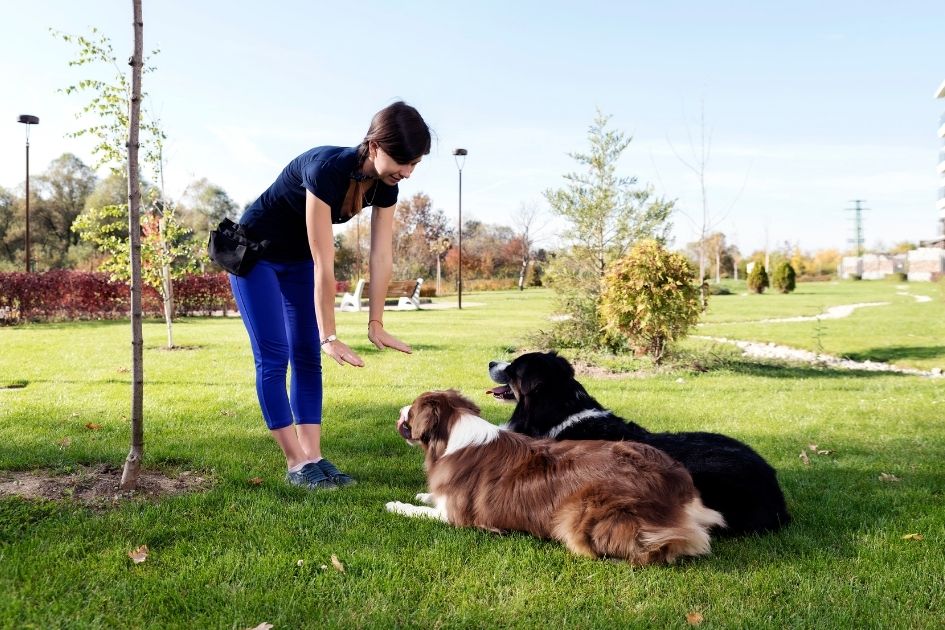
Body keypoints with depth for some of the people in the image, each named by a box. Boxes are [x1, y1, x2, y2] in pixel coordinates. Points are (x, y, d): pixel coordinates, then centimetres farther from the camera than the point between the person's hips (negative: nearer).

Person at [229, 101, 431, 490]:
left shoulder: (384, 186, -15)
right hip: (255, 253, -7)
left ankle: (313, 457, 3)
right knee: (273, 356, -8)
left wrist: (376, 323, -9)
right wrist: (330, 337, -31)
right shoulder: (327, 170, -37)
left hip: (298, 260, 7)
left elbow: (381, 257, -10)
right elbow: (324, 265, -35)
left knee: (307, 357, 2)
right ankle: (297, 465, -4)